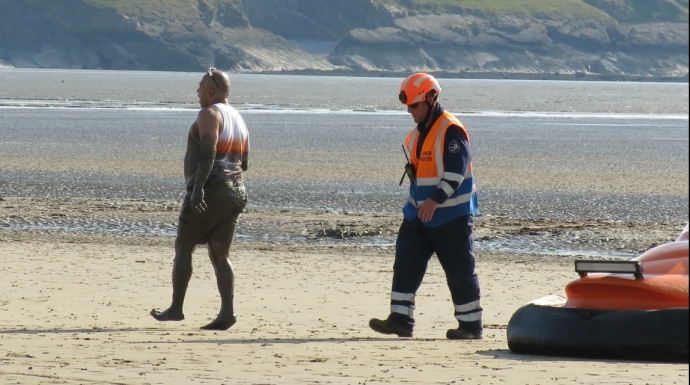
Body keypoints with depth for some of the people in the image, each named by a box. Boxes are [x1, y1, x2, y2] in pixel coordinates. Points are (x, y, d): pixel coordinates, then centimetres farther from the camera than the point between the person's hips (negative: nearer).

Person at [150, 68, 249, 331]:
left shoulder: (209, 114, -8)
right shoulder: (238, 120, 19)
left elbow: (208, 152, -22)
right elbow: (243, 162, 20)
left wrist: (197, 188, -28)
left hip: (210, 190, -8)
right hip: (236, 192, 8)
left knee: (183, 248, 3)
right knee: (220, 255, 6)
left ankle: (176, 308, 3)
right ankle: (227, 311, -8)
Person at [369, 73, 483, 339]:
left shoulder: (452, 131, -16)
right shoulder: (418, 133, 13)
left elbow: (456, 172, -25)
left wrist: (435, 200, -33)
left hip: (451, 216, -9)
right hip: (419, 214, 9)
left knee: (460, 272, -1)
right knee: (405, 265, 1)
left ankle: (471, 325, 7)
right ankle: (400, 320, 0)